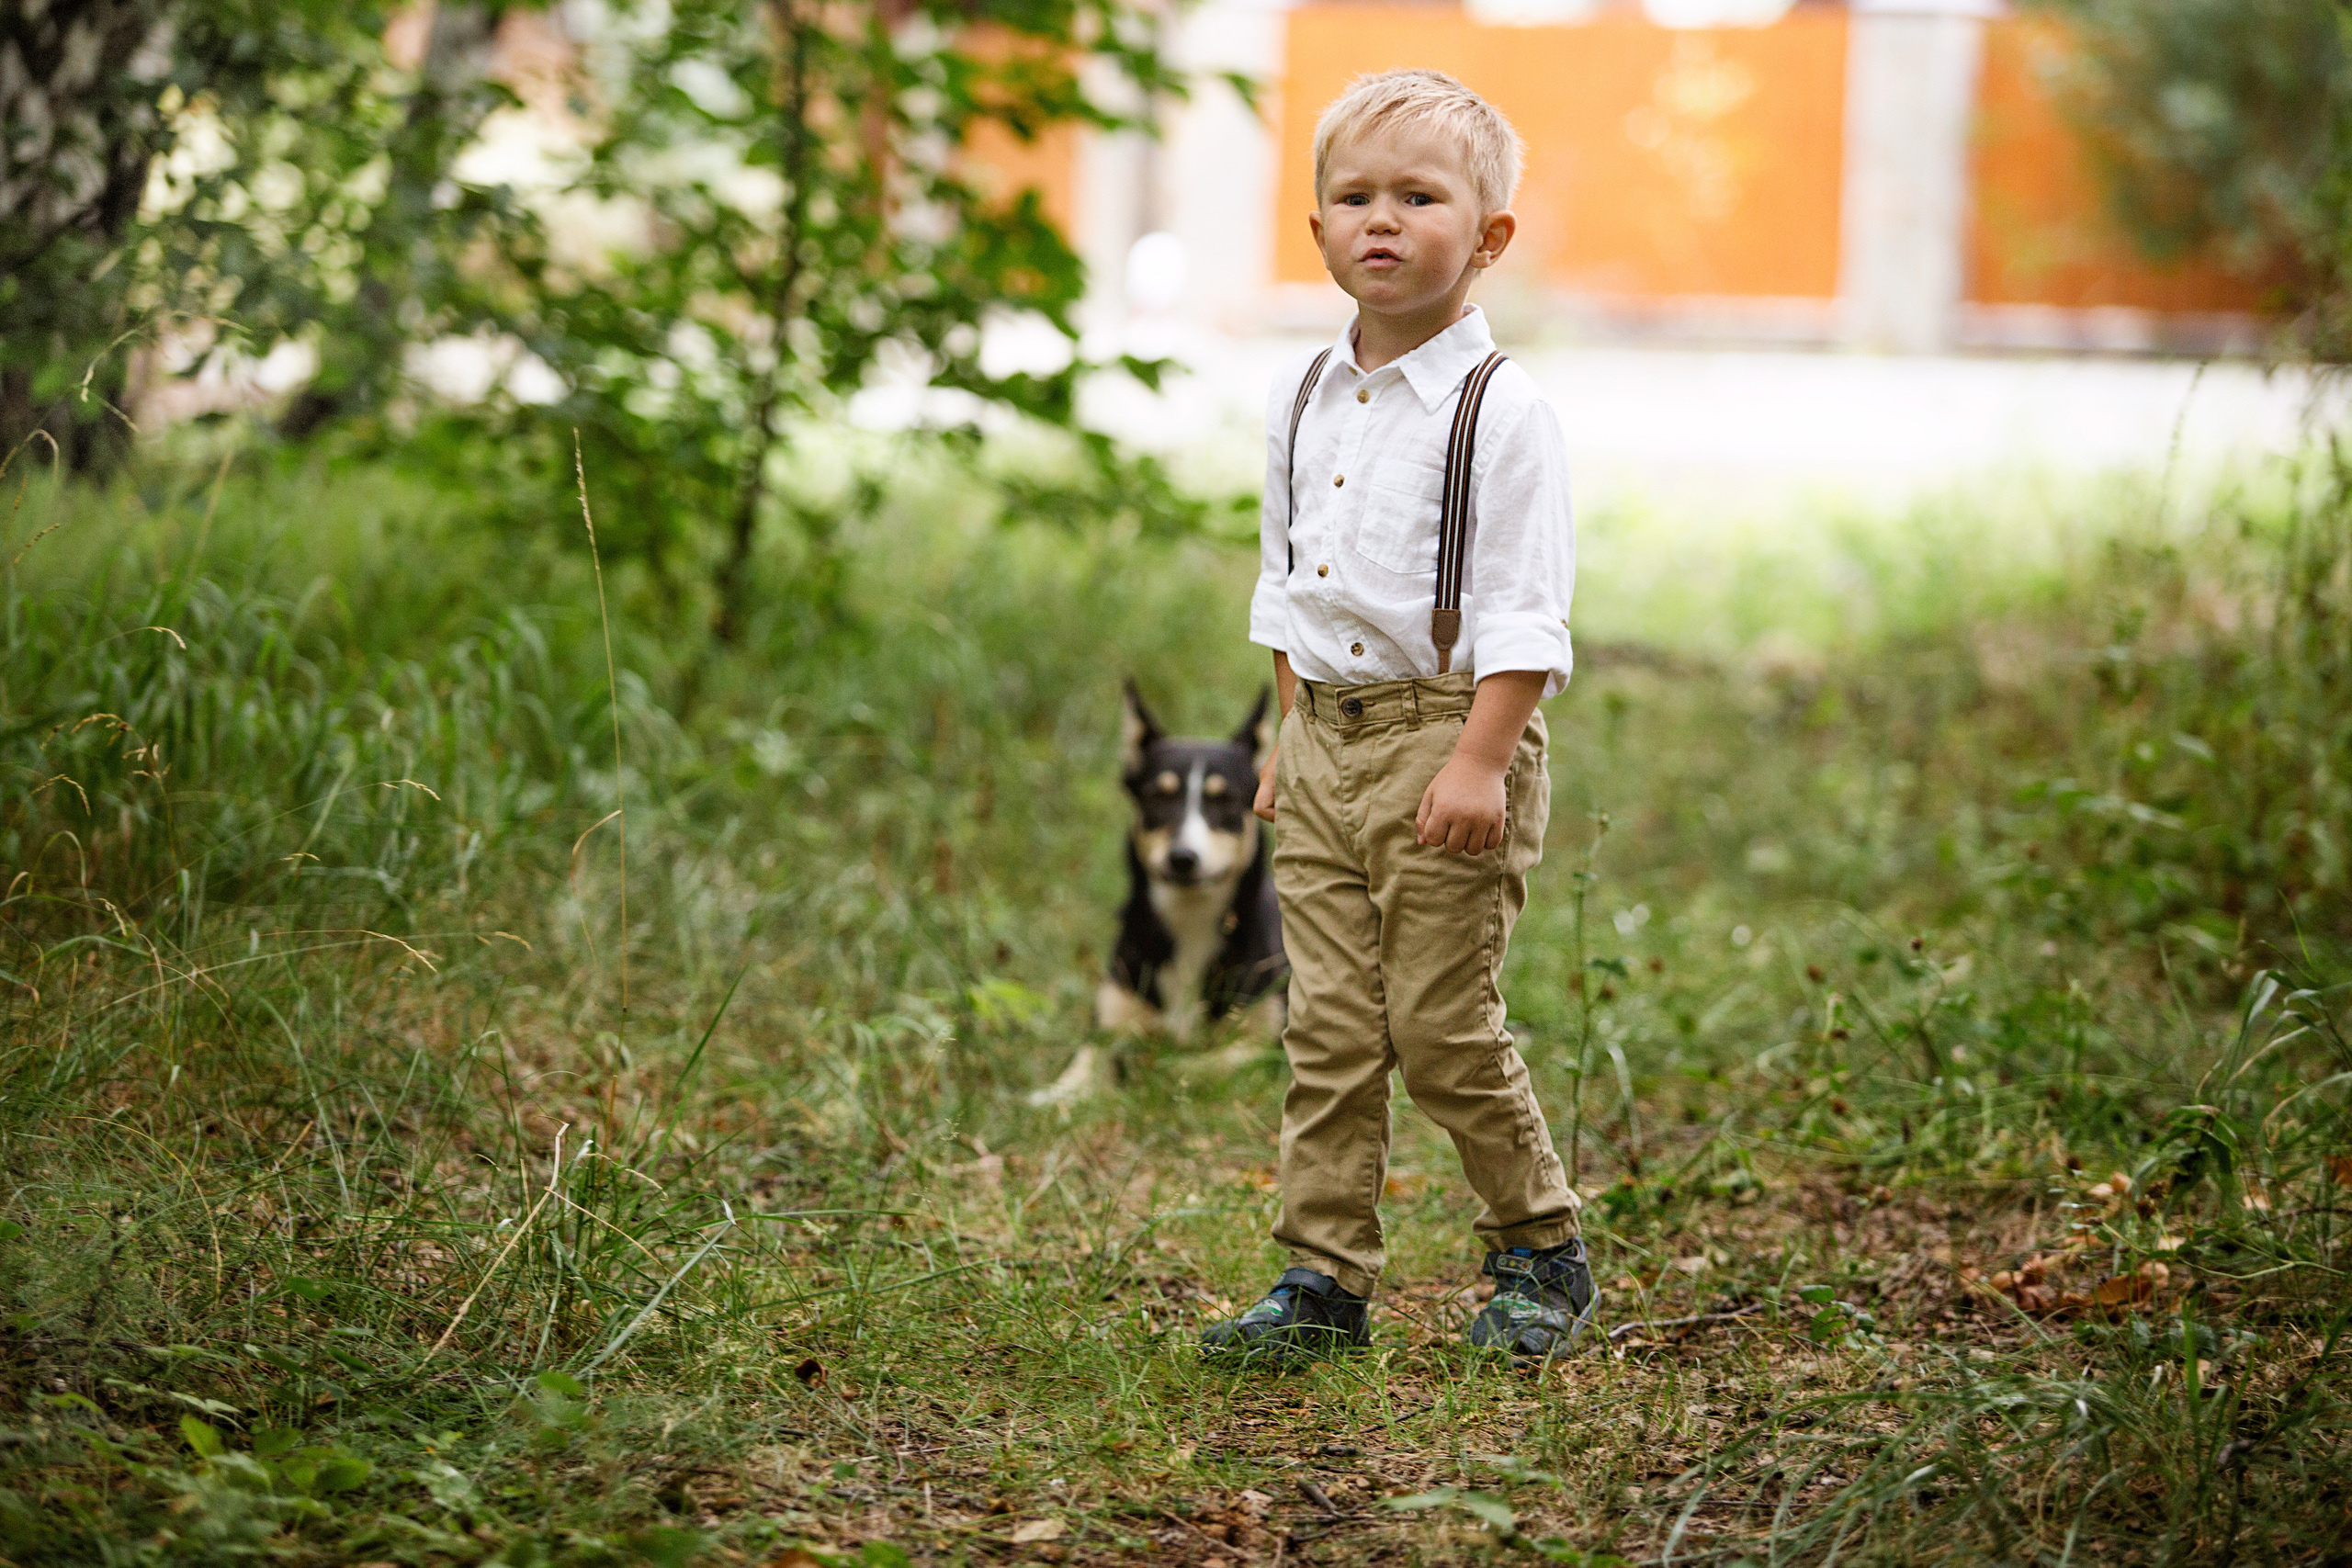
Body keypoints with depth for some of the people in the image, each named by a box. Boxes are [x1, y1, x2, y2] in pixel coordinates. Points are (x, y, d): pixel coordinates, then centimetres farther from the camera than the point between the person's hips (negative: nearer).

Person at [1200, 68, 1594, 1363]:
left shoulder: (1500, 411, -10)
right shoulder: (1303, 404, 10)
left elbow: (1523, 611, -14)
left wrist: (1481, 759, -21)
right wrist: (1290, 737, 15)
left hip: (1449, 730, -6)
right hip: (1325, 737, 6)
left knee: (1441, 1025, -3)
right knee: (1328, 1025, 5)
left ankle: (1540, 1254, 16)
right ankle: (1324, 1279, 10)